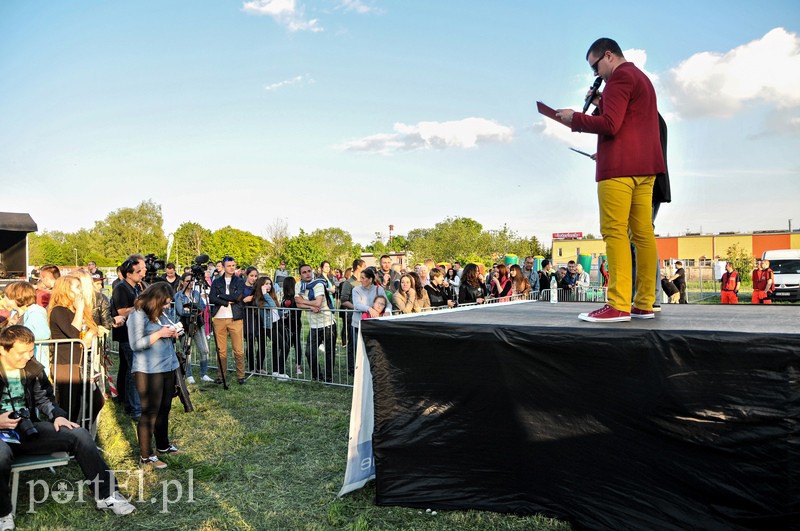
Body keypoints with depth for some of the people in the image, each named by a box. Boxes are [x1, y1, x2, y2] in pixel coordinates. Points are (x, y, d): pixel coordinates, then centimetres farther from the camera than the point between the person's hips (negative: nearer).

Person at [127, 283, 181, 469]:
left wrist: (172, 334, 4)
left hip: (168, 368, 8)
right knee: (150, 412, -3)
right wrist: (160, 334, -20)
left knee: (164, 409, 17)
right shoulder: (138, 315, -11)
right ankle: (146, 456, 6)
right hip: (148, 371, -8)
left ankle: (163, 446, 31)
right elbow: (136, 344, -18)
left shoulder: (160, 314, 13)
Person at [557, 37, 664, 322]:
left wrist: (574, 118, -4)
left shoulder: (620, 77, -4)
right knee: (643, 234, 4)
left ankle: (618, 305, -15)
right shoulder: (642, 79, 27)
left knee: (614, 233, -11)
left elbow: (609, 125, -14)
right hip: (644, 165, 10)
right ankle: (644, 304, 4)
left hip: (620, 166, -10)